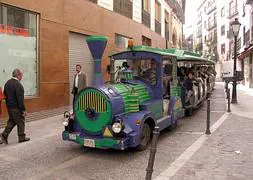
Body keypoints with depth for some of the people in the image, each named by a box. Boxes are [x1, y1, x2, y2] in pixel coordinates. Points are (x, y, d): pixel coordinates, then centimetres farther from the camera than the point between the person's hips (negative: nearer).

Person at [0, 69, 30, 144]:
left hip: (9, 106, 8)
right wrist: (24, 110, -18)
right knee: (20, 122, 6)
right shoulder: (18, 85, -22)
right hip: (16, 107, -8)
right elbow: (20, 99, -23)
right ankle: (22, 137, 17)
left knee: (11, 121, 20)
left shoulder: (7, 83, 6)